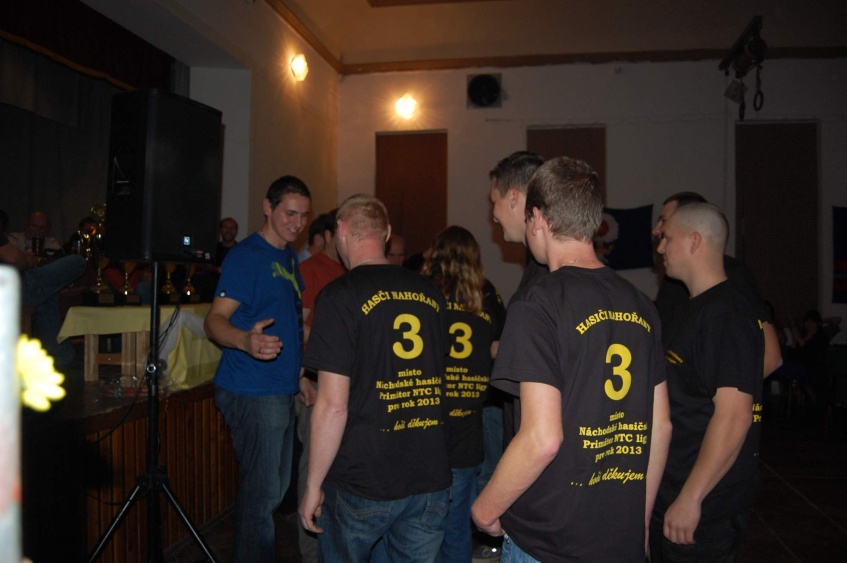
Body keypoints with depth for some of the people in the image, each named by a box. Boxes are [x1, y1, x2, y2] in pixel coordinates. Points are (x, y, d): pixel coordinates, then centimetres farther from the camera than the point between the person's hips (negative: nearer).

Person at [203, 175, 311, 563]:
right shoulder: (246, 256, -13)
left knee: (276, 489, 19)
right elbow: (215, 321, -21)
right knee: (262, 492, -3)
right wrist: (246, 340, -41)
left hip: (283, 391, 9)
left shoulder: (290, 258, 13)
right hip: (253, 391, -9)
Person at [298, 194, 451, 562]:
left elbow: (333, 406, -16)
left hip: (360, 486, -4)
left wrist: (313, 486, -5)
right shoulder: (431, 294, 3)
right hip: (431, 480, 4)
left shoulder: (339, 297, -13)